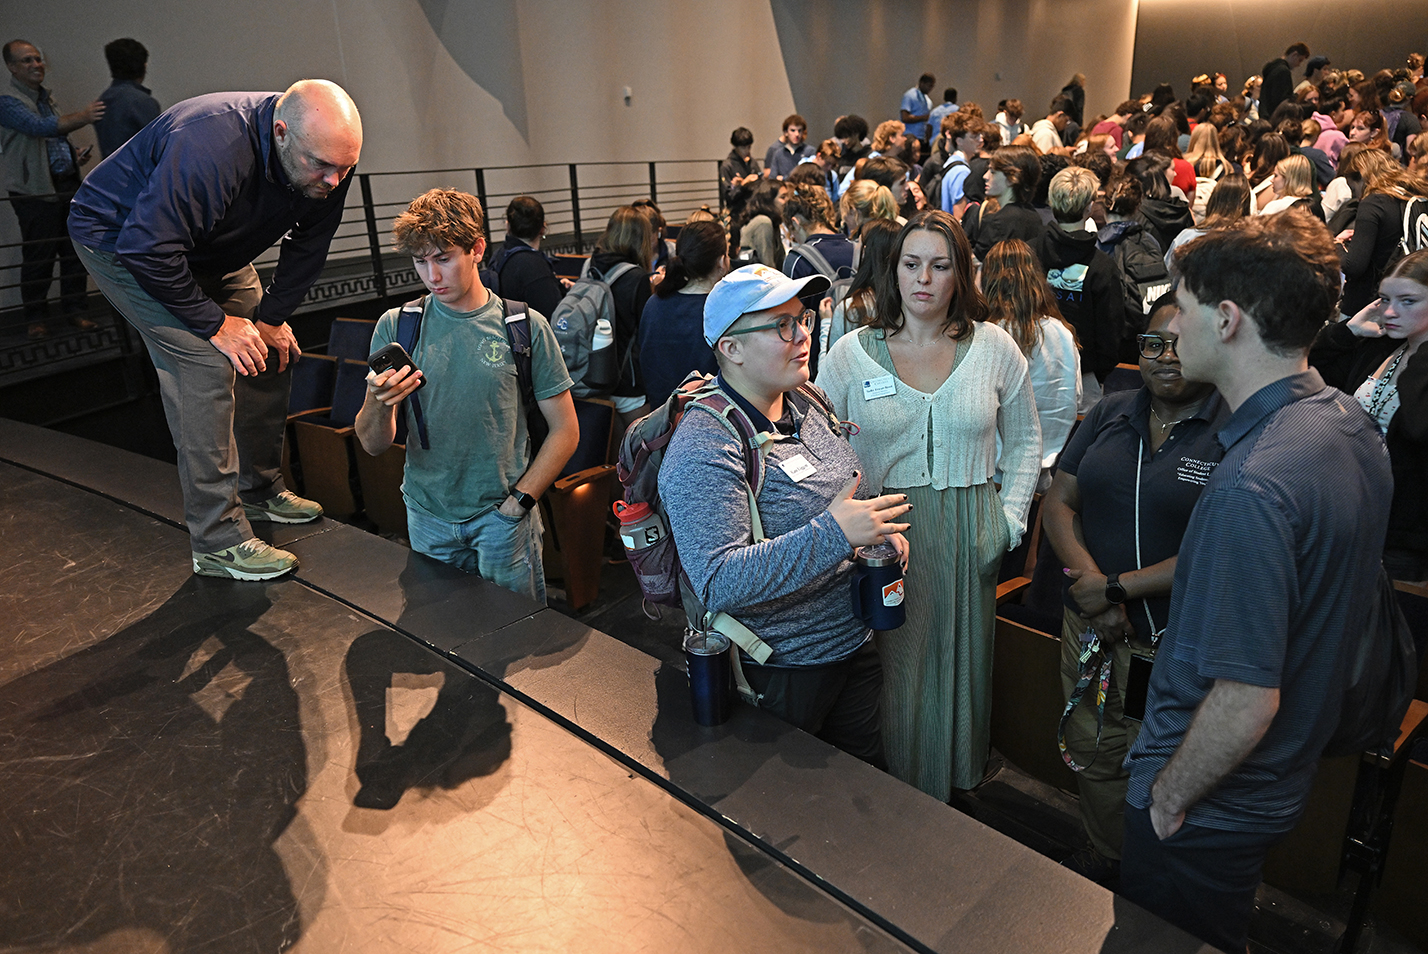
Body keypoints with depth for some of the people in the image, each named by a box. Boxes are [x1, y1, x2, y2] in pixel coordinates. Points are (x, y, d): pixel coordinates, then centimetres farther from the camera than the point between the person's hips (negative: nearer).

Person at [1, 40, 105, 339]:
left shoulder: (45, 97, 17)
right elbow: (40, 128, -26)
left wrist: (75, 155, 9)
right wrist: (84, 116, -34)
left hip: (67, 184, 7)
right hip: (35, 190, -7)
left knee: (74, 250, 7)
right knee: (38, 257, -2)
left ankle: (74, 310, 17)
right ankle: (35, 319, 9)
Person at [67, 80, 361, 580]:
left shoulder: (327, 158, -18)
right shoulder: (210, 149, -40)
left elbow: (308, 246, -4)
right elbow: (147, 247, -35)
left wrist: (273, 315, -11)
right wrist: (215, 323, -28)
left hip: (209, 247, 8)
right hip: (119, 237, -7)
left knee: (272, 351, 4)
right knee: (204, 364, -21)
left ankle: (259, 490, 22)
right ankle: (218, 542, -16)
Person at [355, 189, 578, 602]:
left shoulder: (525, 327, -7)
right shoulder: (395, 328, -3)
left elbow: (565, 431, -3)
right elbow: (374, 444, -5)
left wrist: (518, 502, -9)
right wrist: (379, 403, -26)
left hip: (503, 514, -2)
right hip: (427, 517, 2)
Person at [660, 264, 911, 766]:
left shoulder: (805, 404, 4)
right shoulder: (703, 450, -24)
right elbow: (717, 583, -32)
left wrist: (875, 529, -1)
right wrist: (834, 533, -35)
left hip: (855, 648, 8)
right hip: (778, 679, -8)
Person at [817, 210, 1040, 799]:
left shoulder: (994, 348, 3)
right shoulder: (851, 354, -2)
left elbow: (1024, 440, 13)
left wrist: (1011, 515, 4)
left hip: (969, 537, 2)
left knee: (961, 660, 13)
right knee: (892, 671, 6)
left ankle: (958, 784, 36)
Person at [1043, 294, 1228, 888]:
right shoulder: (1111, 414, 5)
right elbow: (1058, 503, 4)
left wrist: (1119, 586, -16)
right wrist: (1091, 583, -10)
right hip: (1092, 629, 5)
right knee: (1096, 758, 18)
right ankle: (1107, 863, 42)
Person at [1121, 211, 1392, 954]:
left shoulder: (1253, 487, -34)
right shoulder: (1351, 424, -3)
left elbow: (1246, 701, -30)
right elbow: (1352, 602, 9)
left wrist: (1169, 796, -14)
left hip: (1213, 807, -8)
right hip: (1287, 776, 8)